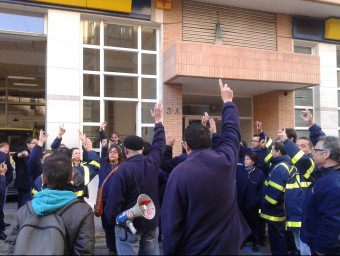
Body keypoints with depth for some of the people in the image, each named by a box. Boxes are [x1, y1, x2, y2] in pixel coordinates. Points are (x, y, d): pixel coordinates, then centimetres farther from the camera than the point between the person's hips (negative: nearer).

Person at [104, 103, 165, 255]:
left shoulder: (123, 170, -19)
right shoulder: (153, 162, -4)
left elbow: (114, 199, -19)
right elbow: (159, 143, 14)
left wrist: (111, 220, -1)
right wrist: (158, 121, 25)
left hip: (129, 225, -5)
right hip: (152, 222, 5)